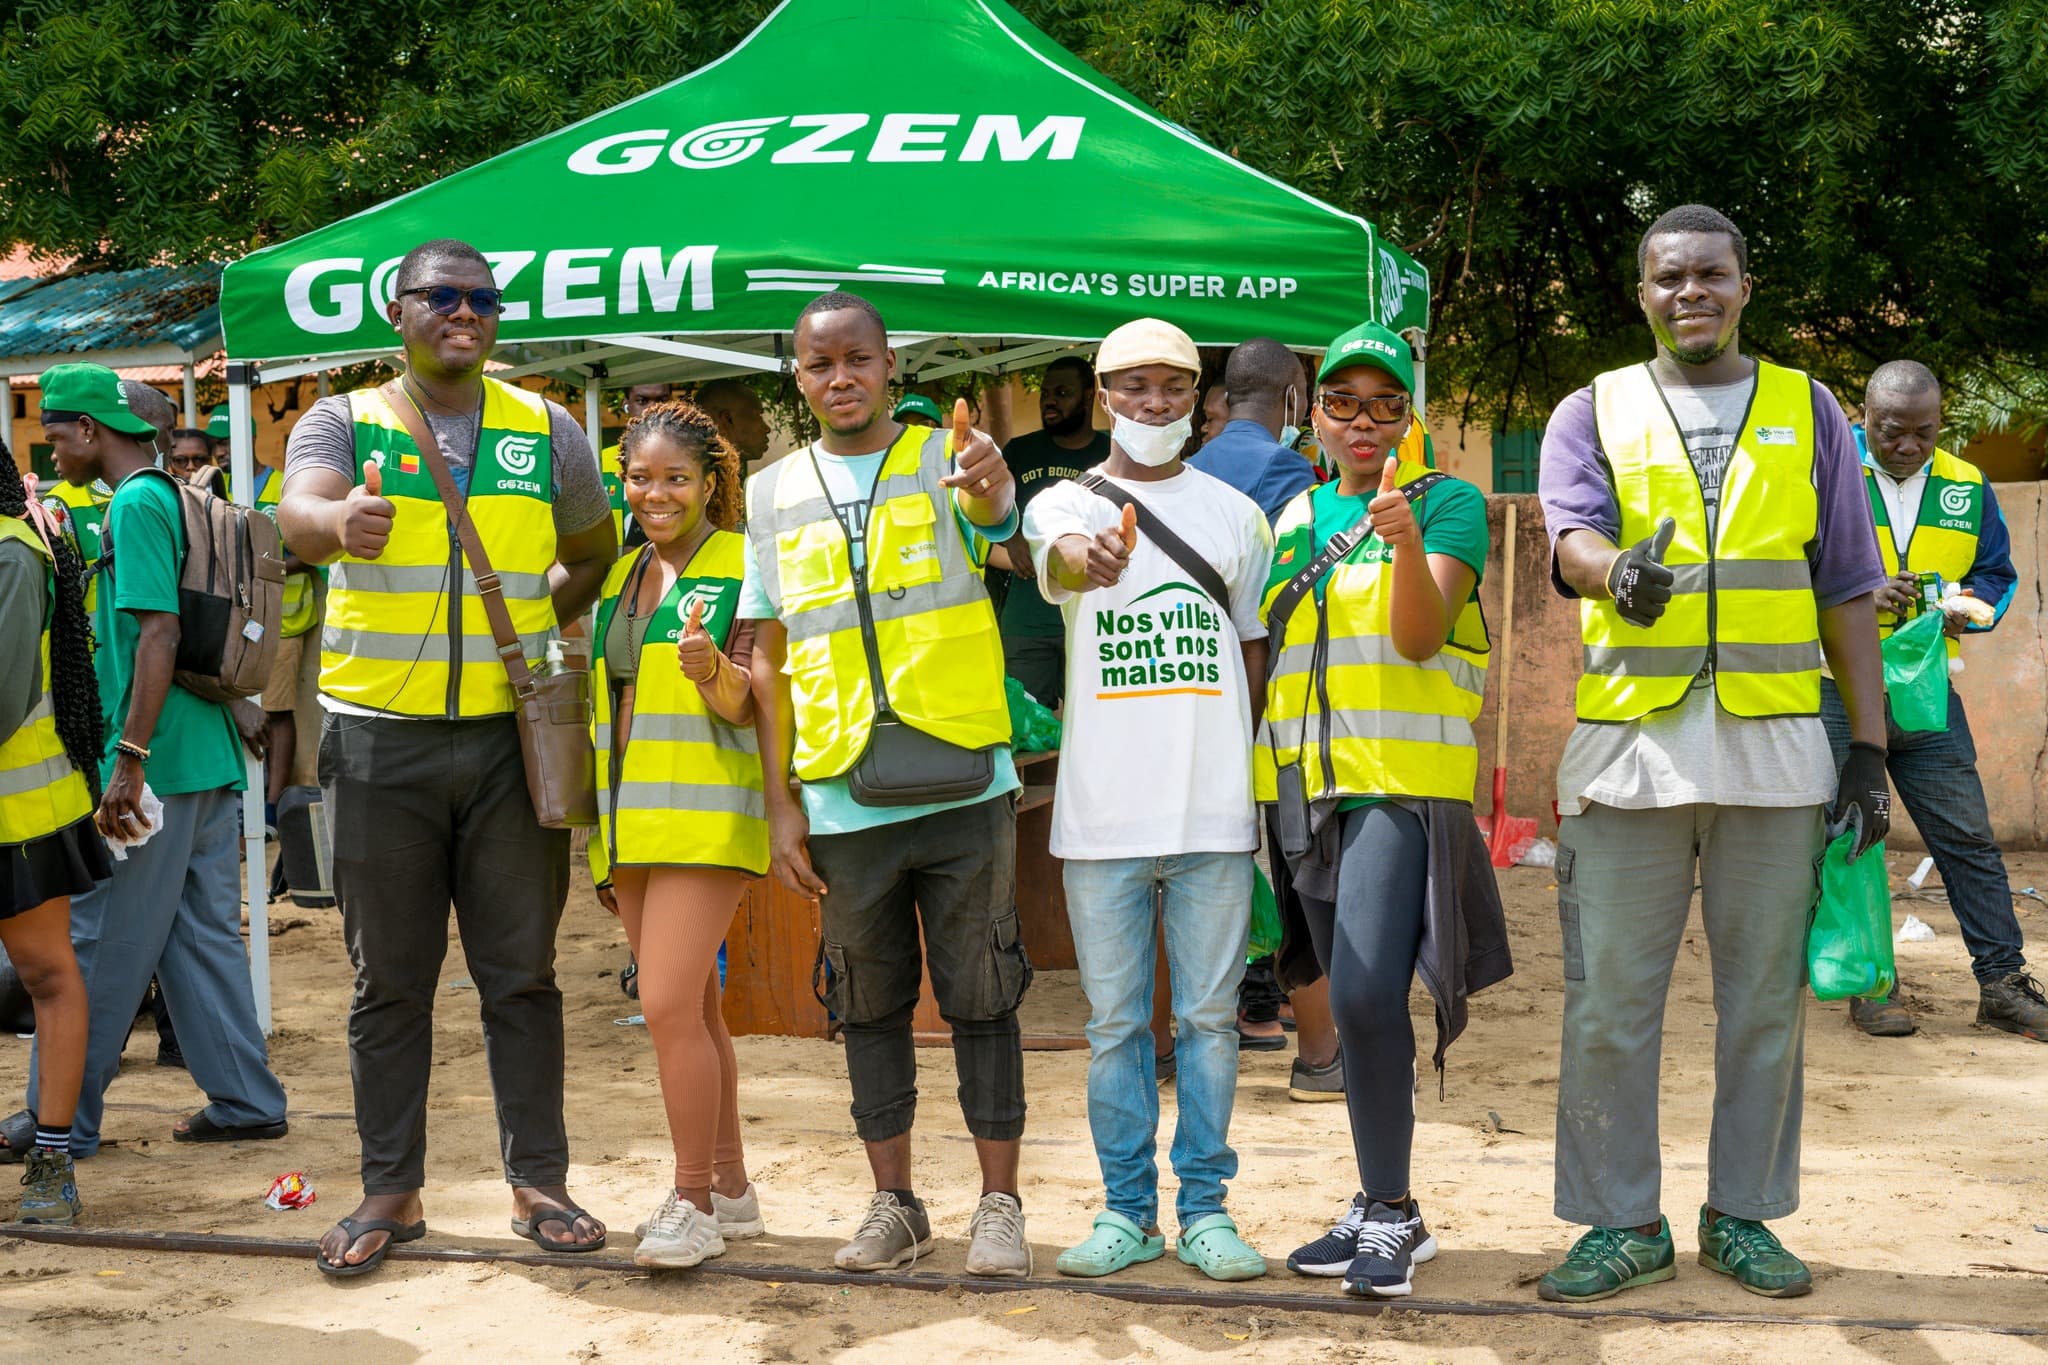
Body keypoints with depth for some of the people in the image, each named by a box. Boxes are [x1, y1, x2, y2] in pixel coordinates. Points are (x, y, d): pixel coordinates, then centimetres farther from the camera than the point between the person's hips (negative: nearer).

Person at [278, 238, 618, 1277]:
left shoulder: (548, 432, 7)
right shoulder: (345, 423, 0)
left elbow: (594, 556, 22)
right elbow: (298, 511, -23)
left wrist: (539, 627, 9)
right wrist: (339, 522, -45)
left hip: (512, 735, 1)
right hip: (382, 741, -1)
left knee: (521, 972, 6)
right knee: (390, 980, 6)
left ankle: (538, 1182, 15)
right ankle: (390, 1192, 16)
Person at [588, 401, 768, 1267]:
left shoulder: (742, 566, -4)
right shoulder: (620, 579, 17)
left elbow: (746, 706, -9)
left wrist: (712, 668, -31)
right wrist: (601, 834, 21)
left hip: (706, 817, -7)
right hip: (633, 822, 7)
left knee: (669, 1007, -15)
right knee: (691, 1010, 12)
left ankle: (693, 1203, -6)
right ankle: (730, 1189, 21)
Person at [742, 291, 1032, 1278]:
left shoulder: (943, 460, 1)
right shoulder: (773, 494, 10)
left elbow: (992, 513, -25)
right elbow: (769, 658, 11)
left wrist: (990, 480, -50)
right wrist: (780, 800, 5)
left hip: (962, 785, -3)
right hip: (843, 798, 3)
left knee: (979, 994, 3)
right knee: (871, 1002, 11)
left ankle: (1000, 1204, 13)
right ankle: (894, 1205, 22)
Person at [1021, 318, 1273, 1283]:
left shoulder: (1235, 513, 11)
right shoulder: (1068, 503, 3)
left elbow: (1254, 647, 17)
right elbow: (1052, 553, -22)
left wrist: (1247, 772, 6)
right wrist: (1089, 557, -46)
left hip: (1214, 811, 1)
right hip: (1103, 813, -1)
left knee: (1209, 1014, 5)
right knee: (1115, 1021, 6)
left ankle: (1205, 1206, 15)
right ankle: (1127, 1209, 16)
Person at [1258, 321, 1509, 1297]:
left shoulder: (1448, 502, -2)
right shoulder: (1293, 520, 15)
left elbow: (1420, 635, -15)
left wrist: (1408, 541, -32)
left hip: (1405, 780, -6)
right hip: (1311, 784, 6)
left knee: (1367, 995, -17)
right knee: (1356, 1006, 10)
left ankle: (1391, 1214, -6)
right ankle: (1380, 1209, 19)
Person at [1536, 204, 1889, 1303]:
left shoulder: (1805, 410, 13)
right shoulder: (1594, 412, 10)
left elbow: (1848, 591, 13)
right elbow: (1571, 532, -10)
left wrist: (1869, 750, 6)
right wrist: (1617, 569, -35)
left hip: (1774, 746, 1)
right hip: (1631, 742, -1)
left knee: (1766, 998, 6)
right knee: (1609, 999, -1)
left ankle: (1743, 1214, 19)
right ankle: (1623, 1223, 11)